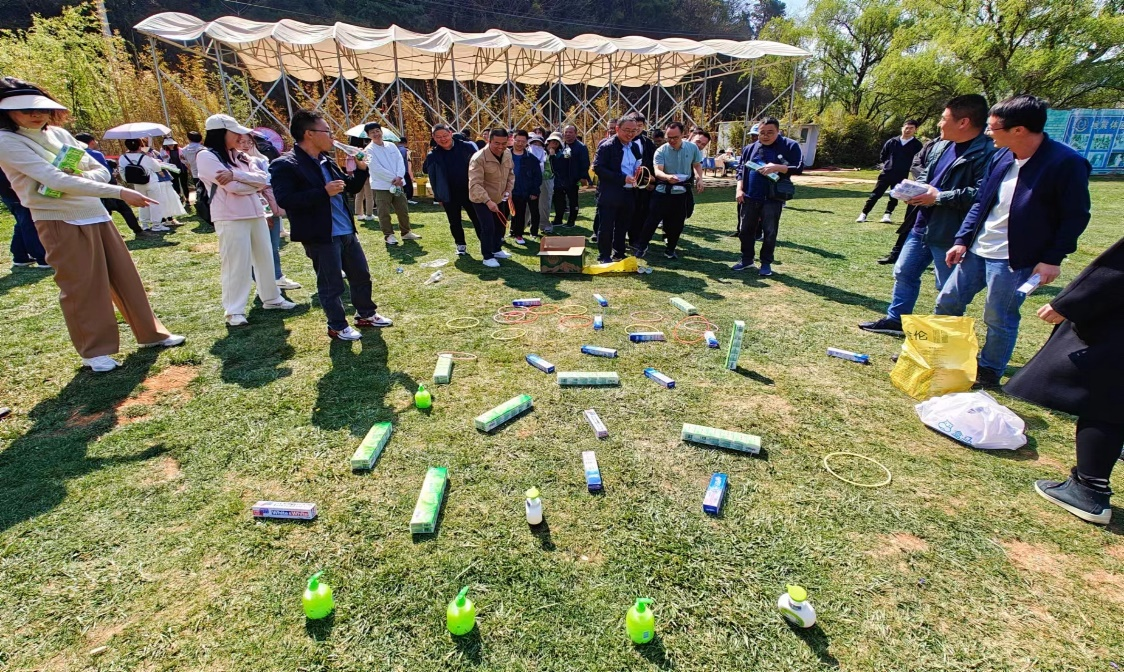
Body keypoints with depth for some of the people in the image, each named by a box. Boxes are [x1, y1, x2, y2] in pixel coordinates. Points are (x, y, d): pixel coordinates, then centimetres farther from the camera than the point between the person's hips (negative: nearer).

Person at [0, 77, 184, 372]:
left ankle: (150, 333, 20)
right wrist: (120, 192, -27)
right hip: (60, 222, -6)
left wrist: (78, 178, -14)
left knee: (125, 277, 9)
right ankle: (95, 350, 12)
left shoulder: (59, 133, 10)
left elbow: (101, 170, 9)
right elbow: (56, 180, -21)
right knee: (81, 287, 0)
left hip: (97, 214, 6)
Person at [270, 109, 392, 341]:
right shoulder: (285, 165, -11)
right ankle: (338, 327, 19)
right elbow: (284, 200, -22)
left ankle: (366, 314, 33)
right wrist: (324, 192, -25)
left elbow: (350, 188, 21)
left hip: (346, 231, 8)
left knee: (361, 275, 16)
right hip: (321, 236, -8)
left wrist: (361, 169, 3)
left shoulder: (327, 162, 13)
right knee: (331, 285, 3)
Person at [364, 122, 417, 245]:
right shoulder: (369, 150, -5)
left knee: (403, 210, 10)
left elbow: (400, 161, 3)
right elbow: (376, 168, -14)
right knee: (384, 213, -1)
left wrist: (399, 177, -14)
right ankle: (389, 235, 10)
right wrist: (393, 179, -17)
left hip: (397, 184, 5)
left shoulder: (391, 146, 11)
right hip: (381, 186, -5)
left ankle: (406, 232, 24)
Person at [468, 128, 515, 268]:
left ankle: (496, 250, 38)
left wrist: (508, 190, -6)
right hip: (481, 200, -7)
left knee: (500, 224, 17)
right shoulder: (479, 158, -29)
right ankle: (487, 257, 5)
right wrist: (487, 201, -47)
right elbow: (475, 184, -35)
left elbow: (510, 174, 10)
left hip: (499, 198, 7)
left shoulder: (508, 154, -6)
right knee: (488, 227, -11)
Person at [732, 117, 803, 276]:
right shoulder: (750, 148, 9)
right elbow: (740, 169, 12)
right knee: (746, 230, 8)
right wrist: (739, 189, -2)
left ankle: (766, 263, 14)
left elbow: (799, 167, -6)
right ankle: (747, 260, 22)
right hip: (750, 197, 3)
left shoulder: (790, 146, -2)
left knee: (770, 232, 2)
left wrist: (777, 167, -21)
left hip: (773, 198, -3)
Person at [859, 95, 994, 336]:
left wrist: (939, 197, -21)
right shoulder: (941, 146, 10)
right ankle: (895, 319, 30)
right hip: (921, 226, 9)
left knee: (948, 289, 5)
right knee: (904, 273, 16)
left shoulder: (986, 152, -18)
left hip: (949, 234, -9)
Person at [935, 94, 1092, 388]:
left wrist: (1053, 258, -13)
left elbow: (1076, 217, -10)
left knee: (999, 320, 4)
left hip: (1014, 259, -6)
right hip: (976, 250, 6)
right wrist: (963, 239, 5)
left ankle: (989, 372, 22)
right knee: (947, 303, 11)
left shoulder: (1066, 163, -14)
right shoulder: (1000, 157, 4)